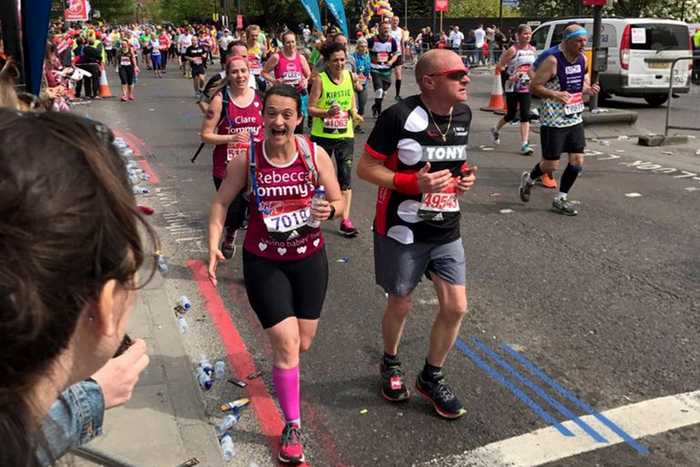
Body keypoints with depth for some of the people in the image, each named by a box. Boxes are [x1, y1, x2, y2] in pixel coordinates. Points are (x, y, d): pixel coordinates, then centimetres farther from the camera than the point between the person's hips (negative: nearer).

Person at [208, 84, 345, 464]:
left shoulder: (315, 155, -11)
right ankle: (292, 426, 14)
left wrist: (329, 210, -26)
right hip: (263, 262, -2)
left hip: (309, 259, 2)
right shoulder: (246, 159, -13)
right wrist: (213, 245, -14)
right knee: (286, 344, -5)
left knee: (303, 344, 14)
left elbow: (338, 200, -3)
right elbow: (221, 203, -2)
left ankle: (279, 358, 53)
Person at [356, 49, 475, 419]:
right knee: (400, 305, 11)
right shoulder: (399, 116, -19)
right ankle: (390, 365, 42)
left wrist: (465, 177, -3)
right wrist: (414, 183, -26)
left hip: (446, 231, 5)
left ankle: (431, 377, 27)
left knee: (456, 307, 3)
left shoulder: (463, 114, 2)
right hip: (402, 231, -5)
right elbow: (365, 168, -14)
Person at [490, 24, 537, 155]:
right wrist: (510, 77, -21)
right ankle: (496, 130, 37)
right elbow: (500, 66, -11)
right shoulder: (513, 50, -11)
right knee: (511, 115, 6)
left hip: (525, 87, 4)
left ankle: (525, 144, -7)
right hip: (512, 87, -4)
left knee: (525, 115, -5)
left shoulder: (533, 50, 6)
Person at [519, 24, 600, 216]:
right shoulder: (552, 60, -16)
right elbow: (534, 86, -15)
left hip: (575, 118, 7)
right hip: (553, 120, -7)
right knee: (551, 165, -1)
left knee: (577, 162, 3)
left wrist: (589, 89, -1)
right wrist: (555, 94, -29)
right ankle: (528, 178, 31)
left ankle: (560, 199, 20)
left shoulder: (583, 58, 6)